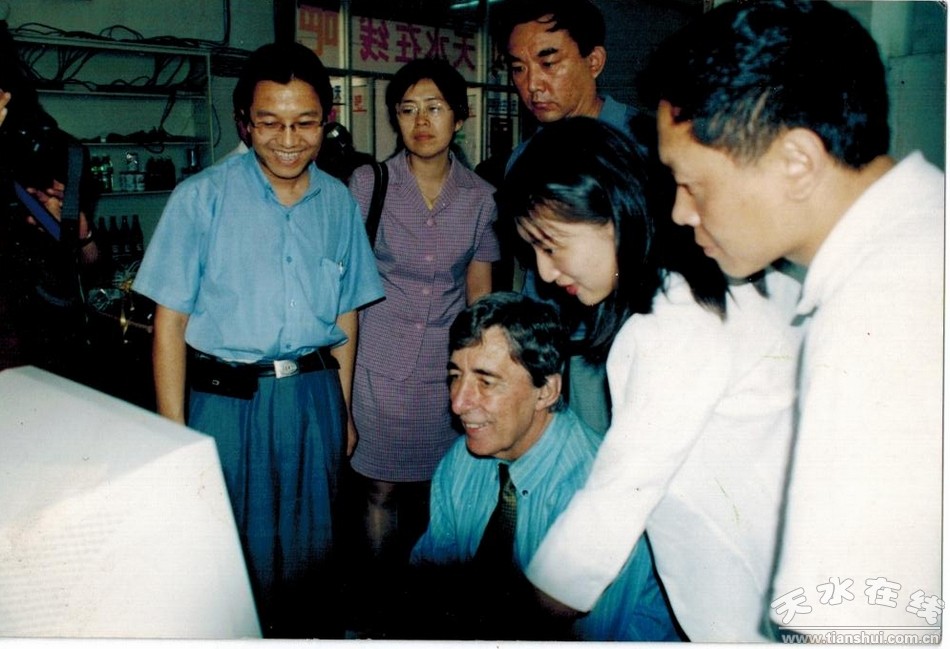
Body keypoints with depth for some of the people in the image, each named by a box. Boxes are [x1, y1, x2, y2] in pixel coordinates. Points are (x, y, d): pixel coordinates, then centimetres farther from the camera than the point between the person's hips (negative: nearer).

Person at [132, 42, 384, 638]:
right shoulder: (203, 197, -6)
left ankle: (309, 635, 37)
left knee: (311, 549, 15)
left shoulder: (339, 203, 4)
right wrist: (174, 433, -10)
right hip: (225, 398, -3)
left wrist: (343, 409, 12)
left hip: (314, 396, 3)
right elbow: (171, 320, -7)